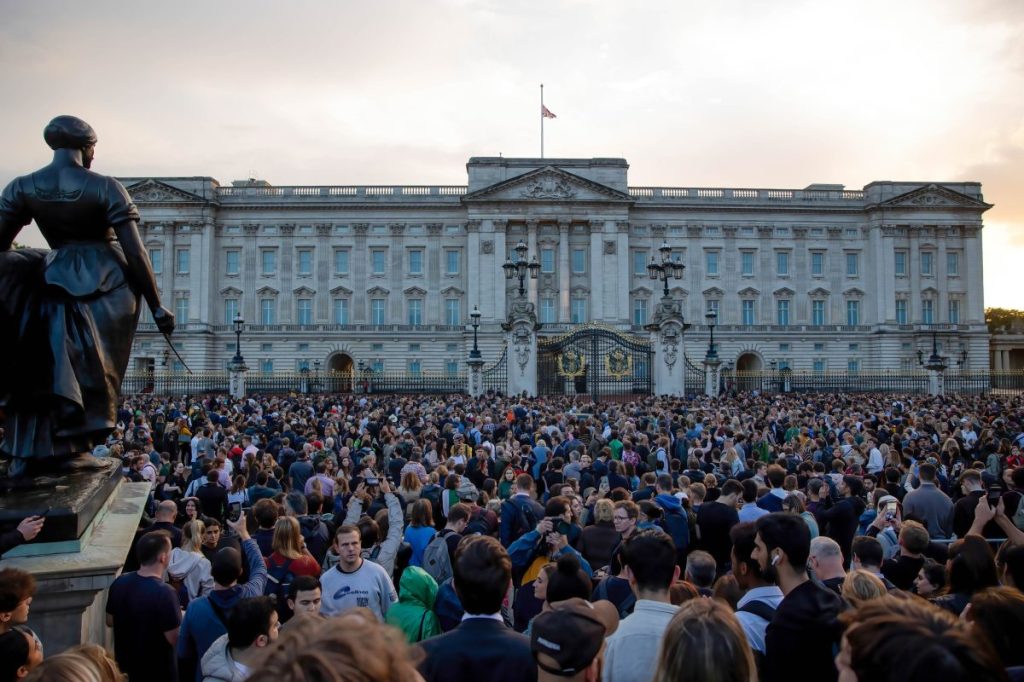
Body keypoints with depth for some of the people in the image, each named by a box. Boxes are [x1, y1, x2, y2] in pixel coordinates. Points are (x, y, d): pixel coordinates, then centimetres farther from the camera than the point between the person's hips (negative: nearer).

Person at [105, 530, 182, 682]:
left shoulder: (119, 582, -8)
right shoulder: (164, 592, -29)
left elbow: (110, 621, 7)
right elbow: (174, 639, -24)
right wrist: (181, 618, -7)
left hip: (125, 666, 6)